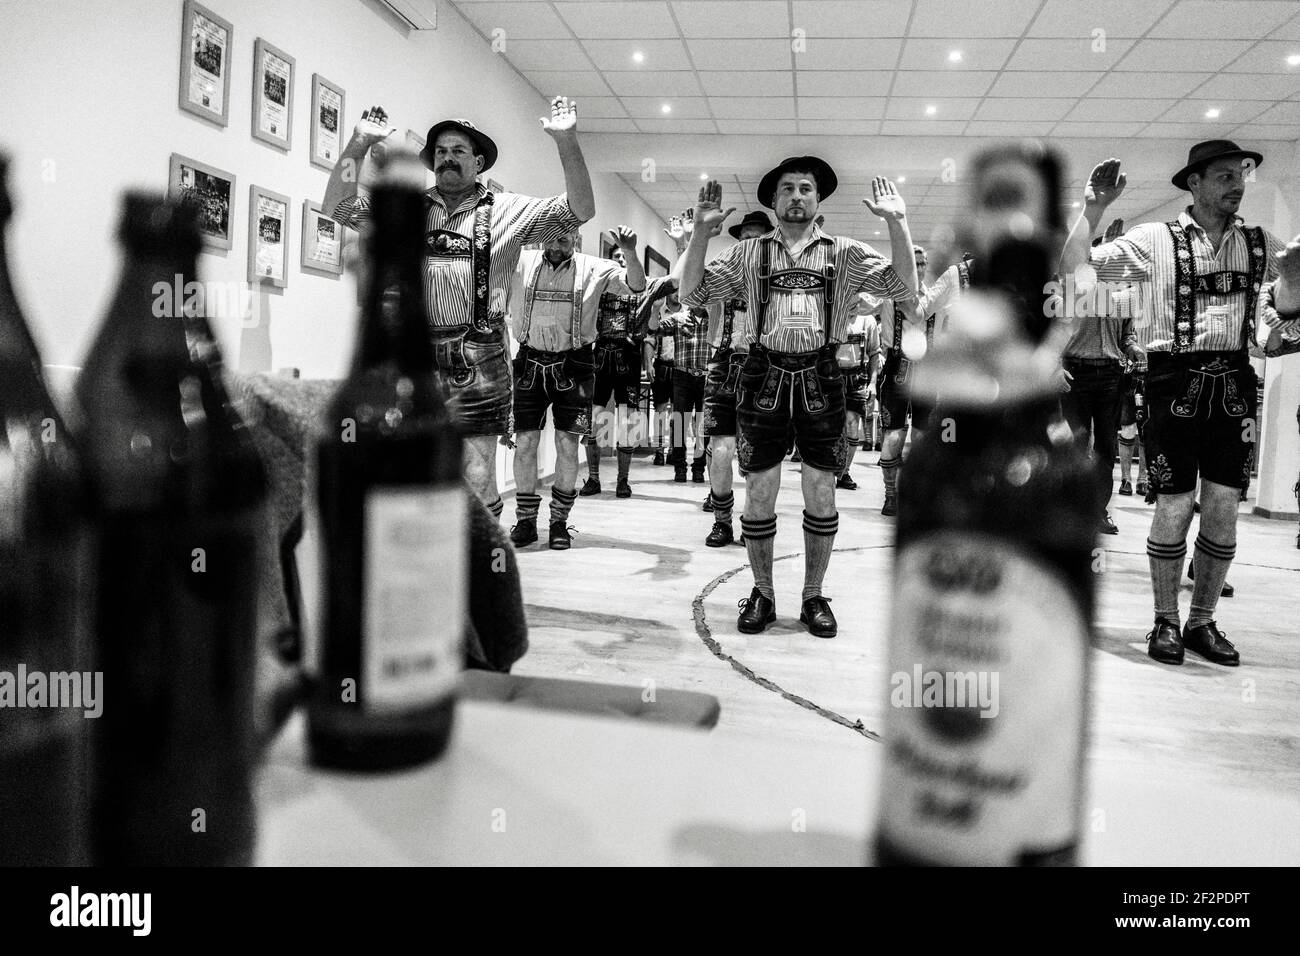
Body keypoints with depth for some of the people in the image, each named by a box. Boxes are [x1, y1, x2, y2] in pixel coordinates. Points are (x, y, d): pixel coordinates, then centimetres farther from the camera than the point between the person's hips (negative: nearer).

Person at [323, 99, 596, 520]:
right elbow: (337, 207, 10)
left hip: (477, 363, -3)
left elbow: (578, 210, -1)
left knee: (477, 481, -1)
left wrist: (567, 141, -12)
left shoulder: (507, 212, 8)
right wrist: (359, 143, 0)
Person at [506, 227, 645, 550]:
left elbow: (636, 286, -9)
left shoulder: (593, 268, 0)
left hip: (572, 365, -1)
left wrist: (630, 253, -27)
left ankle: (559, 521, 14)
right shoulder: (522, 263, 3)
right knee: (524, 443, 2)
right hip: (530, 362, 1)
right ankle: (525, 521, 15)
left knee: (567, 446, 0)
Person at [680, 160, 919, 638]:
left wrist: (897, 222, -9)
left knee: (821, 494, 5)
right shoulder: (749, 252, 9)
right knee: (759, 492, 4)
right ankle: (762, 594, 20)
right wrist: (701, 230, -6)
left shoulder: (843, 253, 9)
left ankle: (813, 597, 21)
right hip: (763, 376, 0)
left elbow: (904, 287, 0)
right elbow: (692, 293, 4)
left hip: (820, 379, 0)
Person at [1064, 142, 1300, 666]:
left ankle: (1202, 622, 20)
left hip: (1233, 383, 4)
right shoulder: (1156, 240, -1)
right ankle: (1166, 622, 13)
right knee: (1174, 507, -2)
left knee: (1223, 509, 5)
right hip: (1175, 381, -4)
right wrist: (1093, 210, -17)